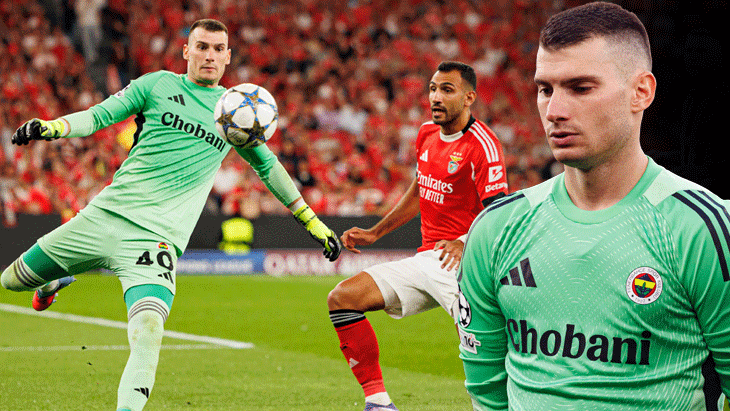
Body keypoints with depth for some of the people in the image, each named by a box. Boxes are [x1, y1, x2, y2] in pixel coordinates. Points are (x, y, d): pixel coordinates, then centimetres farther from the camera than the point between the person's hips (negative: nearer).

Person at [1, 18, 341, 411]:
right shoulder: (158, 84, 8)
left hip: (157, 235, -1)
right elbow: (98, 116, 4)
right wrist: (51, 127, -17)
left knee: (148, 328, -28)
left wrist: (314, 223, 24)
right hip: (106, 213, 1)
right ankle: (52, 285, 46)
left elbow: (268, 166, 24)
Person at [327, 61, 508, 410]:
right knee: (342, 299, -4)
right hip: (425, 259, 8)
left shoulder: (482, 145, -12)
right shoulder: (427, 135, 12)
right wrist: (375, 233, 26)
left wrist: (465, 242, -32)